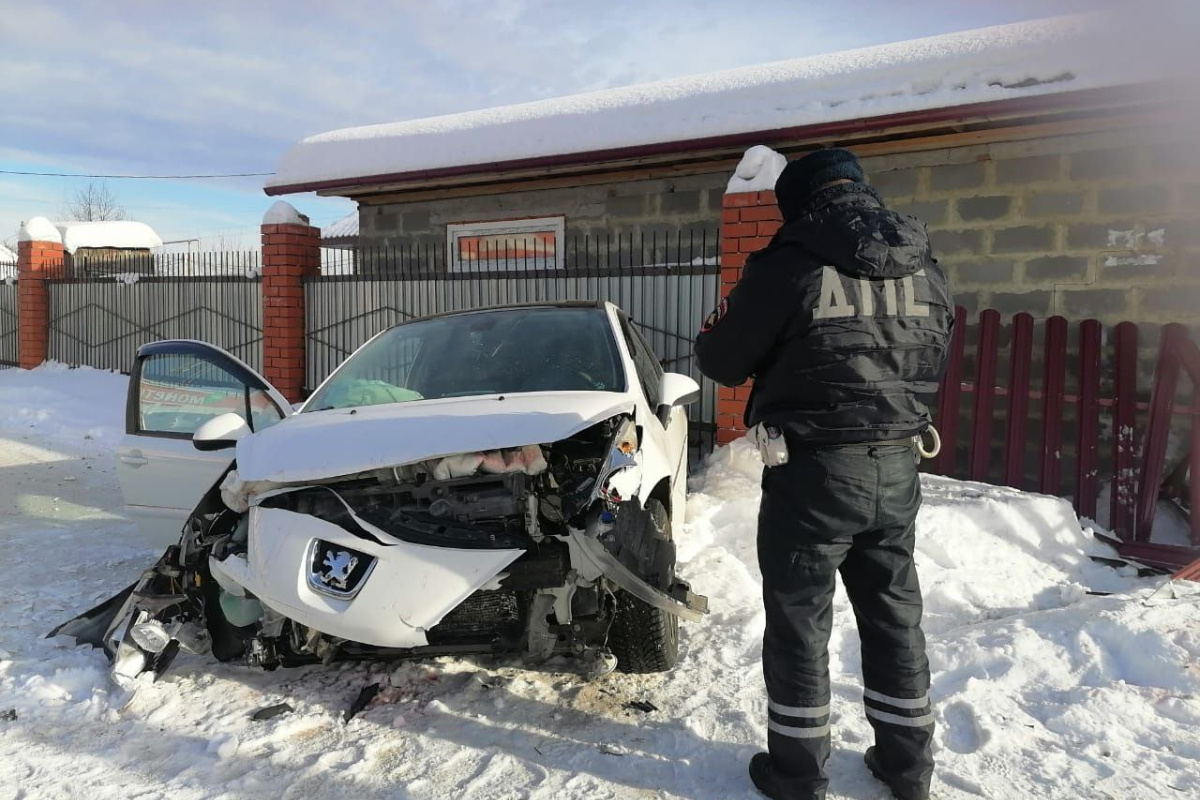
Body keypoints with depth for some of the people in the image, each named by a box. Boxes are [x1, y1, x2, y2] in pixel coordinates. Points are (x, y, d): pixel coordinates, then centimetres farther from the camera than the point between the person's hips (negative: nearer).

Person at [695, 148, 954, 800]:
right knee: (894, 613, 19)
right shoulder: (925, 268, 7)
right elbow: (935, 365, 17)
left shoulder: (790, 264, -13)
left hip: (814, 470, -6)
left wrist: (716, 333, 16)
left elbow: (721, 362, -6)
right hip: (898, 466, 6)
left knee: (799, 621, 8)